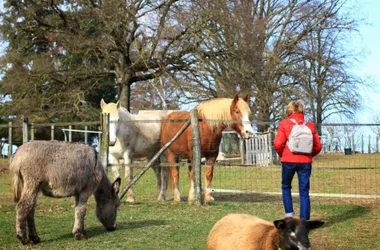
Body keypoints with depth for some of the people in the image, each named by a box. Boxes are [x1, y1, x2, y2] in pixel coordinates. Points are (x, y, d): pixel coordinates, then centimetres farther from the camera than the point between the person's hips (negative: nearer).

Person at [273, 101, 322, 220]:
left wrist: (282, 155, 9)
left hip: (288, 161, -2)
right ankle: (304, 220, 2)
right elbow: (318, 146, 4)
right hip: (305, 162, 2)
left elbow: (278, 144, -10)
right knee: (304, 192, 4)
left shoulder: (285, 124, -3)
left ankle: (289, 213, 10)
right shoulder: (310, 125, 5)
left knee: (286, 187, 20)